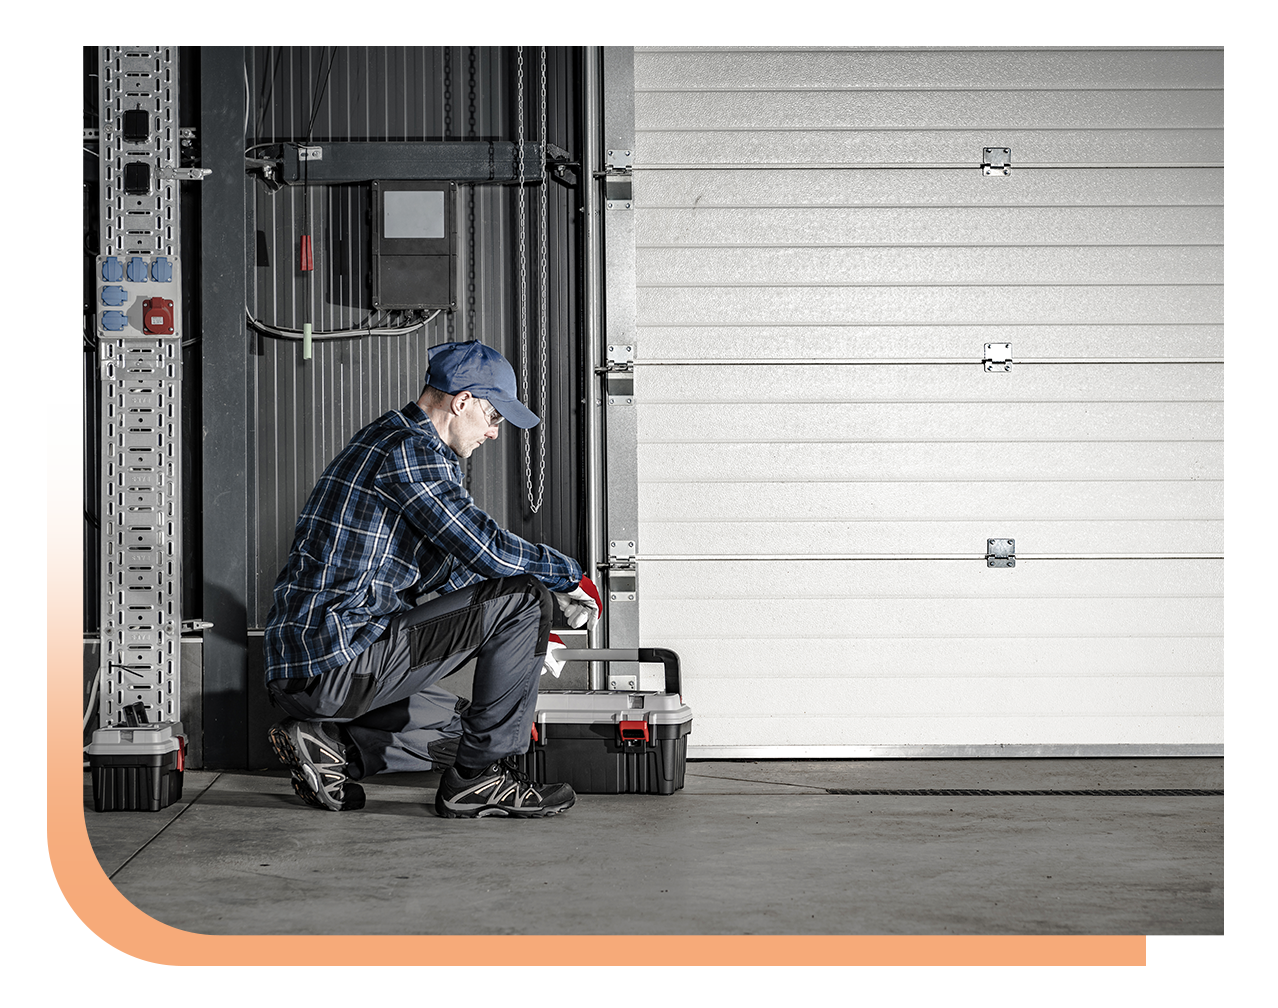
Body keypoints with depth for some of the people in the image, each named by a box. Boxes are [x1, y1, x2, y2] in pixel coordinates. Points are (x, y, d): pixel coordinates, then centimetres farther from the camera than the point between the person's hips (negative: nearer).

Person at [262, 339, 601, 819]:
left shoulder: (387, 437, 20)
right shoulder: (411, 451, -13)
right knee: (522, 598, -10)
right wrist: (569, 577, -1)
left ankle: (328, 744, 9)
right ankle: (478, 778, -3)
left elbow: (446, 569, 28)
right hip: (339, 661, -11)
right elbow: (488, 550, -18)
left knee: (459, 726, 26)